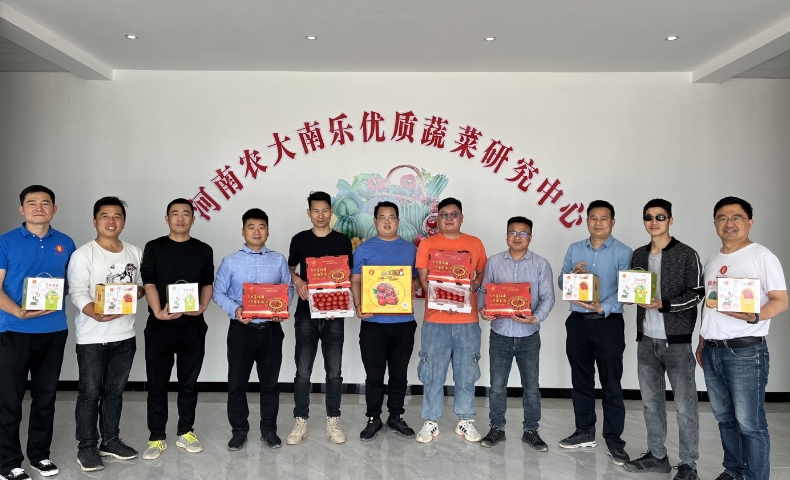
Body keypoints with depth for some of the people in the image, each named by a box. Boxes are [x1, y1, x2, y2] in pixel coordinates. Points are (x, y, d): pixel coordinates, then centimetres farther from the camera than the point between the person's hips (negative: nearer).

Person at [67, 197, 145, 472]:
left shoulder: (135, 253, 8)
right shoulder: (83, 254, -8)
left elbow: (142, 285, 13)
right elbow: (77, 293, -17)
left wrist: (135, 292, -10)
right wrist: (97, 314, -34)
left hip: (125, 336, 5)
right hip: (92, 337, -5)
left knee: (115, 391, 15)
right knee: (90, 393, 4)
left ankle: (110, 441, 28)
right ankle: (87, 447, 18)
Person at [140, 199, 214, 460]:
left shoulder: (203, 250, 8)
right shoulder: (153, 248, 3)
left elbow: (208, 283, 6)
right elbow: (148, 283, -4)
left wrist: (202, 306, -12)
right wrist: (158, 311, -18)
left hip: (193, 325, 1)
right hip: (159, 325, -1)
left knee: (189, 382, 9)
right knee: (157, 383, 4)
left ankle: (185, 432, 22)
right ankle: (156, 437, 15)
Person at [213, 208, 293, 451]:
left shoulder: (278, 260, 4)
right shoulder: (230, 261, 0)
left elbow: (289, 289, 5)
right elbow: (218, 292, -1)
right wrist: (234, 309, -18)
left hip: (271, 329, 1)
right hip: (241, 329, -1)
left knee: (270, 382, 10)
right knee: (237, 382, 6)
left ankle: (269, 429, 25)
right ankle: (239, 430, 23)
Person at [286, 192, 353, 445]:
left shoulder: (343, 241, 3)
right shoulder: (299, 240, 5)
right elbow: (289, 269, 15)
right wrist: (297, 280, -8)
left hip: (334, 314, 0)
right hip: (306, 313, 0)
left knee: (334, 371, 6)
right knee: (303, 371, 3)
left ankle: (333, 422, 18)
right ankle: (300, 422, 15)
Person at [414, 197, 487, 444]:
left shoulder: (475, 243, 8)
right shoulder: (427, 244, 2)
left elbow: (482, 273, 15)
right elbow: (423, 280, -3)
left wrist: (474, 285, -8)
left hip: (468, 320, 2)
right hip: (436, 320, -1)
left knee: (466, 374, 10)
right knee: (433, 374, 5)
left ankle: (465, 421, 24)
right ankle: (431, 422, 17)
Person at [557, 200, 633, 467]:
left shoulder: (623, 252, -4)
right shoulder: (574, 250, 10)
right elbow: (561, 283, 9)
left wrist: (603, 308, -27)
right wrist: (573, 273, -13)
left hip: (608, 323, -4)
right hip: (578, 322, 4)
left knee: (611, 383, 1)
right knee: (581, 380, 13)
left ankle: (614, 440, 11)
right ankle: (585, 432, 26)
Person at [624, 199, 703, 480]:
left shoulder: (687, 254, -5)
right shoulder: (638, 255, 11)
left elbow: (697, 294, -9)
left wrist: (664, 304, -20)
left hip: (676, 341, -5)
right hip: (646, 340, 5)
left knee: (685, 405, 1)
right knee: (651, 401, 13)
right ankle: (657, 456, 26)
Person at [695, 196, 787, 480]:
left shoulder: (762, 257, -5)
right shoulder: (711, 261, 15)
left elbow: (781, 301, -10)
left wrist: (753, 316, -28)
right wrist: (701, 343, 18)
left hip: (745, 351, -7)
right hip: (711, 351, 7)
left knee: (750, 423, -2)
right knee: (724, 418, 16)